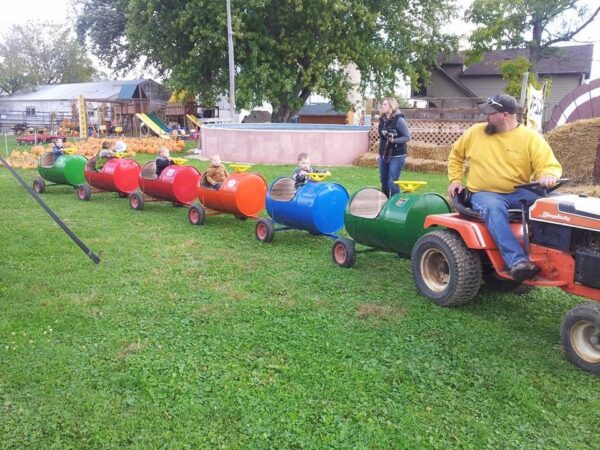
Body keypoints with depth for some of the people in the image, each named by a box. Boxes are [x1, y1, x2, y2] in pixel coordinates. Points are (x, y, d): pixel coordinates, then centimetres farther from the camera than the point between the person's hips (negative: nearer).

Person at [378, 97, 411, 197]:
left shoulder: (399, 120, -14)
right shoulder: (382, 119, 6)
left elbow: (407, 137, -13)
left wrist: (394, 140, -28)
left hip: (397, 156, -7)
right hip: (384, 154, 7)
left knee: (392, 182, -11)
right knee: (383, 180, 13)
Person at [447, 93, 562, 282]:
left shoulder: (531, 137, 0)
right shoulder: (475, 132, 7)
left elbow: (550, 166, -5)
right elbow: (456, 154, 21)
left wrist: (548, 176, -29)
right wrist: (455, 179, 9)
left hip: (518, 193, 1)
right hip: (484, 194, -1)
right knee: (494, 209, -38)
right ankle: (517, 261, -48)